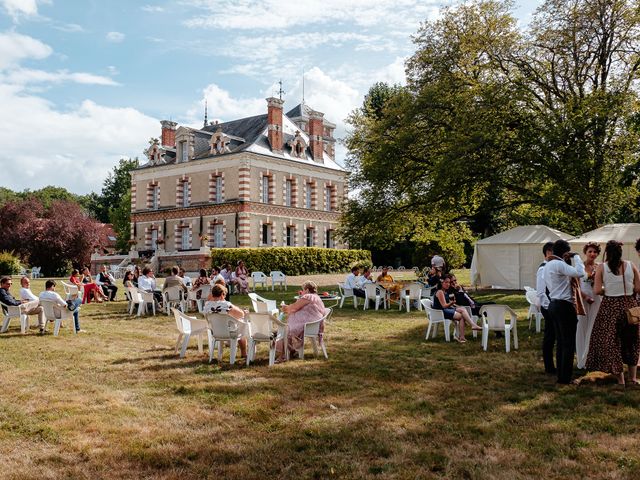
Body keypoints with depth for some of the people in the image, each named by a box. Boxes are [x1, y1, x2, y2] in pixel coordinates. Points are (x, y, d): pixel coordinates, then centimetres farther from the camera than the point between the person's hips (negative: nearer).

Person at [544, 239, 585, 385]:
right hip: (564, 306, -10)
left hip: (554, 305, 10)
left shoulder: (548, 265, 14)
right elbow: (579, 273, -25)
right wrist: (576, 256, -12)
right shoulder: (559, 264, -15)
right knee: (568, 344, -2)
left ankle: (561, 375, 18)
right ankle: (565, 378, 1)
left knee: (561, 343, 14)